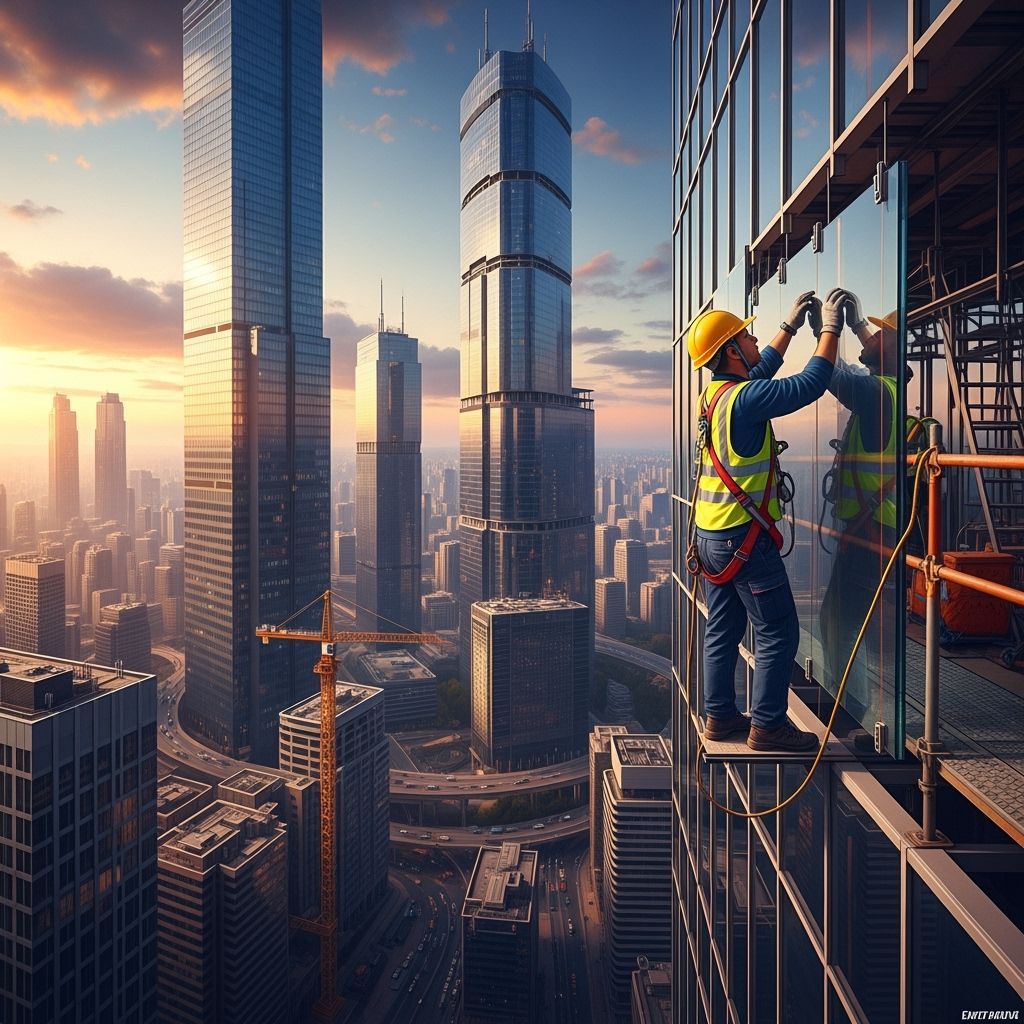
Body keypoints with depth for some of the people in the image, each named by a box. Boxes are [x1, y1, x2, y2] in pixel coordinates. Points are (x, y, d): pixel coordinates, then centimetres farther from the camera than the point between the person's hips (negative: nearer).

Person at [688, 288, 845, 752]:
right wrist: (830, 328, -1)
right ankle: (767, 725, 8)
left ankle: (720, 716, 23)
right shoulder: (743, 398, -17)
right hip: (745, 538, -9)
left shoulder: (716, 392, 9)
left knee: (723, 630, 15)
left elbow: (761, 369, 28)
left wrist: (790, 326, 30)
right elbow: (810, 383, -14)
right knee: (778, 633, 1)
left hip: (709, 535, 9)